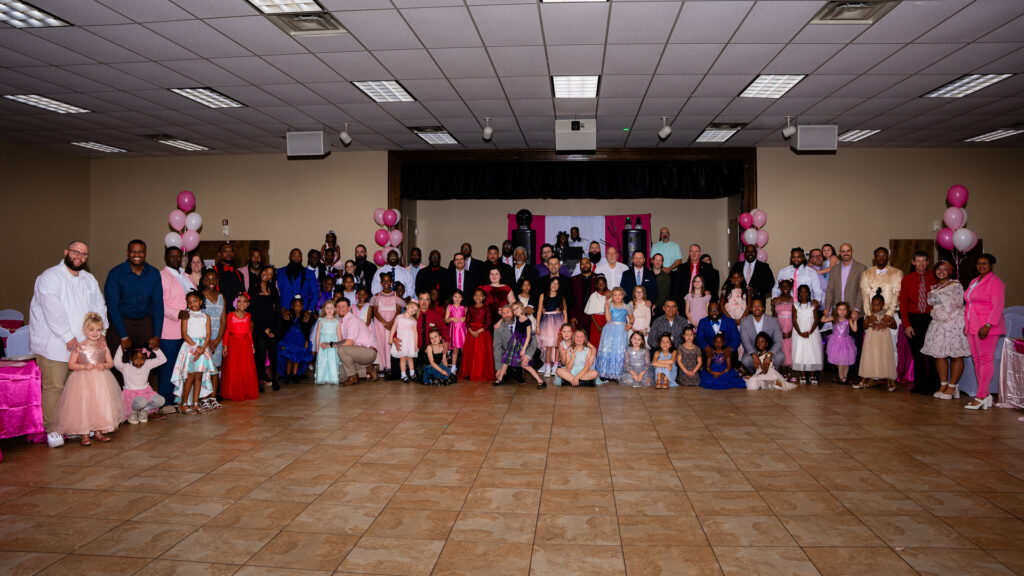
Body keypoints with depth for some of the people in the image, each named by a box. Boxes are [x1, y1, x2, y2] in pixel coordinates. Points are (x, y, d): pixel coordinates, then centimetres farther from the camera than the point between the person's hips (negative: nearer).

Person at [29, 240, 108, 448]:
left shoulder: (89, 279, 15)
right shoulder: (50, 277, -6)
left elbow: (99, 306, 14)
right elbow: (53, 311, -15)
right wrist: (68, 336, -16)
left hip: (81, 344, 6)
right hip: (53, 344, -6)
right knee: (54, 386, -7)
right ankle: (52, 430, 0)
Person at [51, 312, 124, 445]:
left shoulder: (103, 346, 5)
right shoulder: (79, 347, -5)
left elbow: (111, 362, 10)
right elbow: (70, 364, -3)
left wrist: (104, 365, -11)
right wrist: (84, 366, -16)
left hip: (101, 380, 3)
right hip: (83, 380, -3)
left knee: (101, 404, 4)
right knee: (84, 406, -4)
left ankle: (98, 432, 16)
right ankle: (84, 434, 5)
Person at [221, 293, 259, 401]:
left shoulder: (248, 316, 8)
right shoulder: (230, 315, -3)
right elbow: (227, 331, -3)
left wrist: (252, 345, 11)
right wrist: (225, 345, -7)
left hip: (245, 345, 3)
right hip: (233, 344, -3)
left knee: (247, 369, 4)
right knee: (233, 370, -1)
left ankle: (247, 392, 14)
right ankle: (233, 393, 8)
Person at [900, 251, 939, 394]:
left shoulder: (934, 277, 3)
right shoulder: (907, 280, 7)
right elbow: (903, 303, 5)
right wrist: (906, 324, -2)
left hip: (931, 318, -1)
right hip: (914, 319, 1)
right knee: (917, 353, 3)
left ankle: (932, 385, 6)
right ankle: (919, 384, 11)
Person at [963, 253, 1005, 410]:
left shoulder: (995, 282, -8)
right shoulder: (974, 281, 19)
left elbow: (998, 306, -15)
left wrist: (987, 326, -22)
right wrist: (967, 325, 18)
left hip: (986, 328, -8)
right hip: (972, 327, 8)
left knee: (985, 360, -7)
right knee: (977, 360, 7)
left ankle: (980, 396, -6)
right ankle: (985, 396, 12)